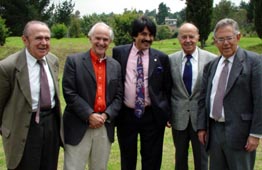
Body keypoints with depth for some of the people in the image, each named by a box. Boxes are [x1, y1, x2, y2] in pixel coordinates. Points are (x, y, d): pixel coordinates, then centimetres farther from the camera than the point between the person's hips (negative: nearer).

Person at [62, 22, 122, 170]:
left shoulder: (115, 66, 10)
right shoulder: (74, 61, -3)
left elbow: (119, 96, 8)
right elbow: (69, 93, -9)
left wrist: (106, 115, -8)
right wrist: (89, 115, -15)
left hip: (105, 127, 4)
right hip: (79, 126, -4)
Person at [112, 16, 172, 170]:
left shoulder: (161, 58, -1)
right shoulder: (119, 52, 0)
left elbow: (167, 88, 4)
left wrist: (168, 114, 3)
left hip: (152, 116, 0)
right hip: (126, 115, 1)